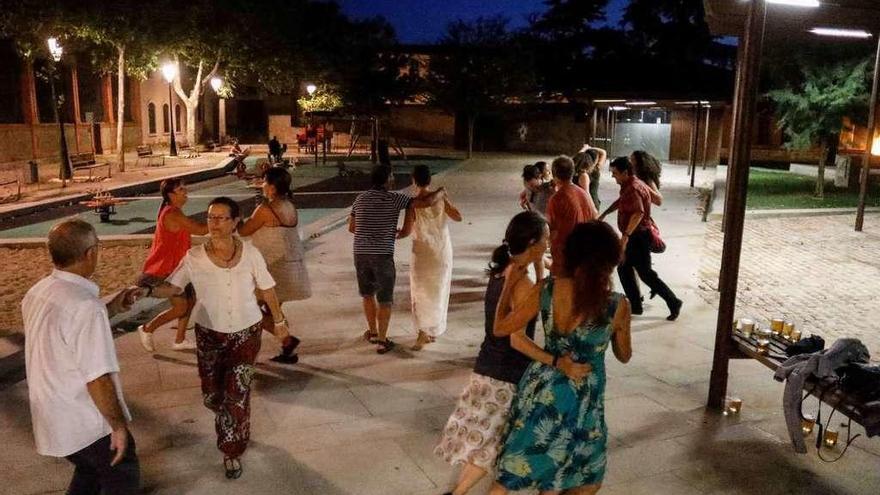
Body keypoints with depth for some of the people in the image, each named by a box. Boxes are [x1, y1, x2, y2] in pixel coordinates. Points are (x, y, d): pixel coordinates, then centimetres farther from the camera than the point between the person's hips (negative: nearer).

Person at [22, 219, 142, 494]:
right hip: (87, 424, -8)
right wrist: (118, 426, -17)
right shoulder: (86, 305, -29)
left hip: (51, 417, 8)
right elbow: (97, 379, -28)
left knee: (90, 472, 29)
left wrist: (111, 308, 9)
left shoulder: (37, 293, -2)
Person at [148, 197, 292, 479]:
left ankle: (232, 451, 18)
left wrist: (279, 321, 7)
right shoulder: (194, 257, -11)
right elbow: (172, 287, -10)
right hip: (209, 333, 2)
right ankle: (235, 425, 48)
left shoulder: (250, 254, -11)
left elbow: (267, 289, 0)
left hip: (246, 331, -1)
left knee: (236, 394, -4)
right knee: (212, 395, 13)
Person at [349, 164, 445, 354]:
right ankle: (382, 341, 11)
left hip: (361, 253, 5)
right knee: (385, 299, 8)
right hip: (383, 255, -5)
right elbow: (427, 201, -12)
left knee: (367, 294, 23)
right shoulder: (394, 199, -7)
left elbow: (351, 227, 17)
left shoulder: (360, 198, 9)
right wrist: (442, 191, 8)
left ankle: (373, 332, 35)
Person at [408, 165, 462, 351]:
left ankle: (423, 332, -6)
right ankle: (434, 331, 27)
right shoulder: (440, 198, -6)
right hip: (442, 252, 4)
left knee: (421, 293, 6)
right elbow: (458, 217, 1)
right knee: (438, 291, 16)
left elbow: (407, 231, -11)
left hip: (422, 253, -3)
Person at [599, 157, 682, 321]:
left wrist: (626, 235, -43)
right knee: (624, 269, 14)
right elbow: (621, 202, 29)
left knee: (646, 273, -3)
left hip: (639, 237, -10)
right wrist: (604, 214, 34)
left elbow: (638, 213, -38)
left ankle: (673, 302, 9)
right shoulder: (629, 186, 9)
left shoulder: (633, 188, -23)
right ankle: (635, 305, 22)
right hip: (635, 236, 10)